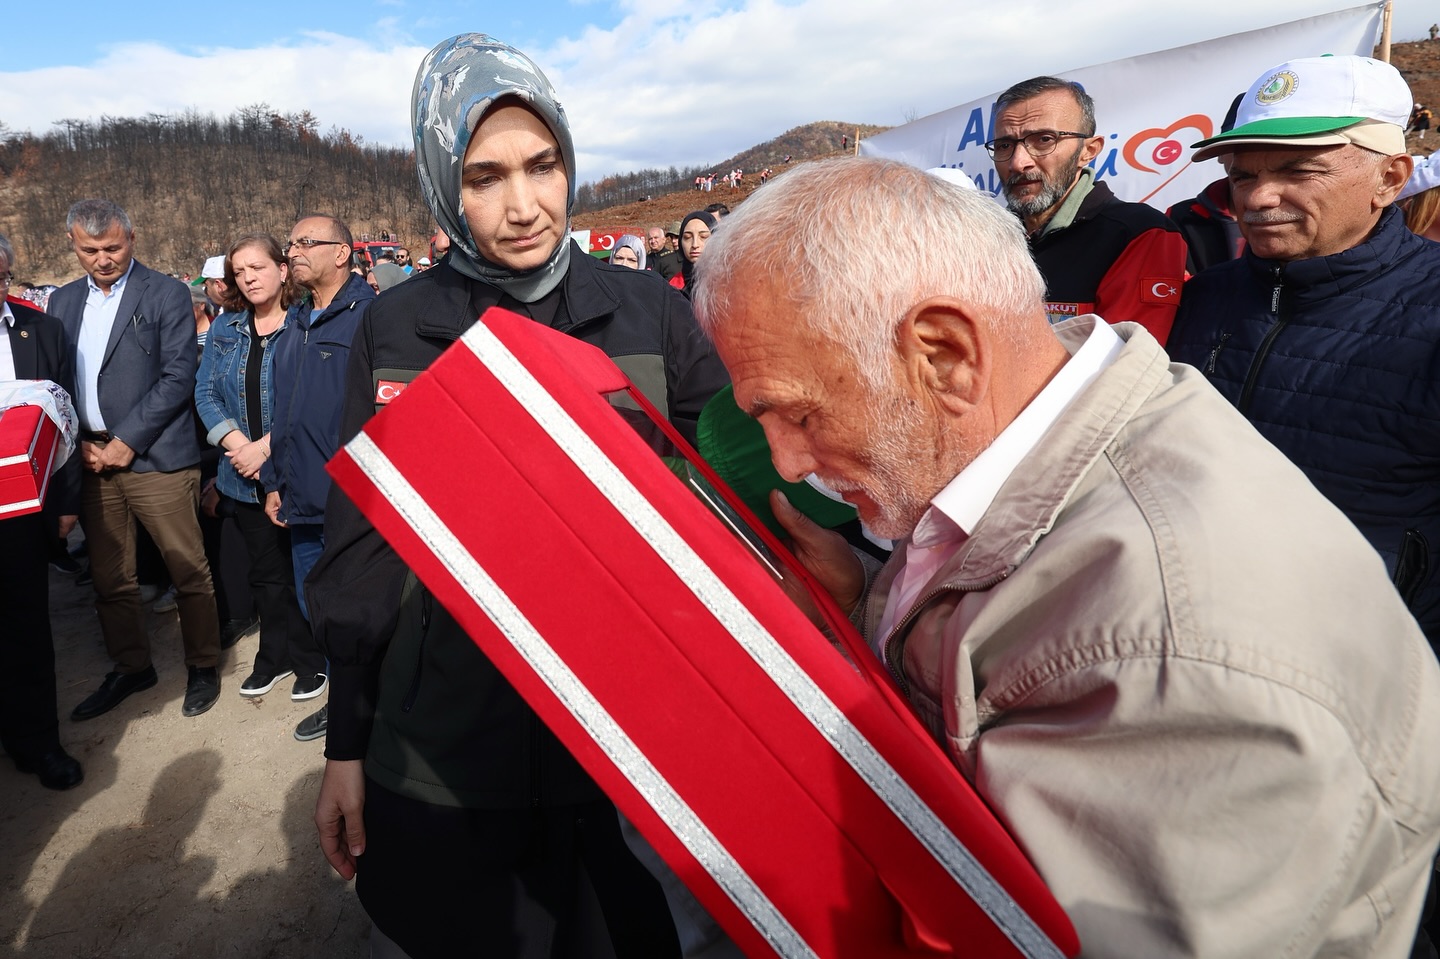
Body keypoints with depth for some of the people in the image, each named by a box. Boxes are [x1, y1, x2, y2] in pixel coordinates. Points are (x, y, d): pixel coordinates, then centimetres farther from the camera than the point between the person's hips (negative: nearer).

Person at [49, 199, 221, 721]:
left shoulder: (167, 294, -2)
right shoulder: (63, 301, 15)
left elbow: (178, 376, -10)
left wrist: (126, 441, -12)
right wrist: (79, 442, -1)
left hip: (154, 457, -5)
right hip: (91, 459, 6)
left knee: (188, 569, 0)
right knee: (109, 577, 13)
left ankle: (202, 666, 17)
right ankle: (131, 667, 30)